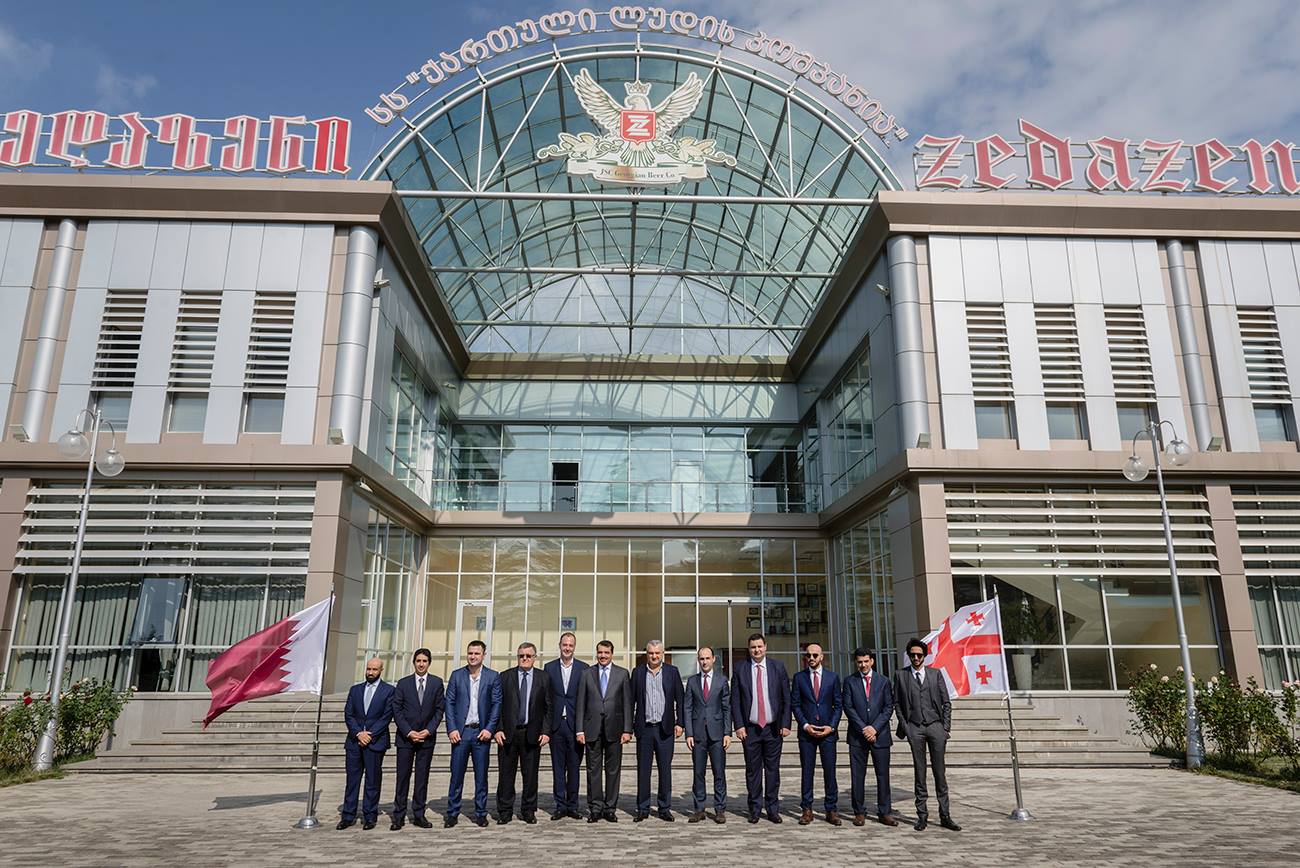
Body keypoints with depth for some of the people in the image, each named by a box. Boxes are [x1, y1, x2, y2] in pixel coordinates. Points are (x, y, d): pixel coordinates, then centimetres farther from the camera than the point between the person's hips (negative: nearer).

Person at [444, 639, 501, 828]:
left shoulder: (493, 677, 3)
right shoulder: (456, 675, 5)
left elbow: (497, 704, 1)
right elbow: (449, 703, 3)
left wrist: (489, 729, -9)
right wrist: (451, 729, -6)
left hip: (481, 732, 0)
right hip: (460, 732, 1)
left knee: (481, 776, 6)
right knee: (456, 775, 3)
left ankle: (480, 814, 15)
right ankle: (452, 813, 13)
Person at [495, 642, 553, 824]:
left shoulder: (543, 678, 5)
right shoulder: (505, 677, 4)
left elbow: (548, 707, 5)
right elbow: (497, 705, 3)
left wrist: (546, 731, -3)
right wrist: (497, 729, -5)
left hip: (532, 734, 0)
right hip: (508, 733, 0)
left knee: (530, 775, 5)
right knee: (506, 774, 5)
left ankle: (528, 811, 18)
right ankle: (504, 811, 16)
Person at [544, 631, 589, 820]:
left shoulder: (583, 668, 2)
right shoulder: (550, 668, 6)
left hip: (575, 724, -1)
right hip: (556, 724, 1)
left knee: (574, 767, 5)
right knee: (558, 767, 7)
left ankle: (573, 806, 15)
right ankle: (560, 806, 15)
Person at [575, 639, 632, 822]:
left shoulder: (622, 674, 5)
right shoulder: (587, 673, 6)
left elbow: (627, 703, 3)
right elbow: (581, 703, 4)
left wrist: (627, 730, -4)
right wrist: (580, 730, -2)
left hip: (614, 728, 0)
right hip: (592, 729, 0)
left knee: (613, 770, 5)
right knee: (593, 770, 4)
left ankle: (610, 808, 15)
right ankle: (595, 808, 12)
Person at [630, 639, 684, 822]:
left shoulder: (672, 671, 4)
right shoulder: (638, 672, 5)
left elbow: (679, 699, 4)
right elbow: (632, 700, 5)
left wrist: (680, 723, -3)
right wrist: (629, 726, 2)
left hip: (665, 729, 0)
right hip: (644, 729, 0)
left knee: (665, 769, 5)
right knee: (643, 770, 5)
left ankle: (664, 808, 15)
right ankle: (643, 809, 15)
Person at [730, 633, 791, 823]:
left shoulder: (778, 668, 3)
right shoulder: (740, 670, 2)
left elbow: (786, 698, 4)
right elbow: (735, 700, 2)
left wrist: (785, 724, -2)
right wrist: (739, 726, -5)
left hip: (773, 728, 0)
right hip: (750, 729, 0)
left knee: (773, 770, 6)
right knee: (753, 770, 5)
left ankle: (773, 809, 16)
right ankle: (754, 809, 16)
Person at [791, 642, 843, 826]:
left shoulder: (832, 677, 5)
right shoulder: (799, 677, 3)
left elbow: (838, 705, 6)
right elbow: (795, 704, 3)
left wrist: (831, 726, -6)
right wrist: (805, 725, -8)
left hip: (828, 731, 0)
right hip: (806, 731, 0)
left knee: (830, 771, 2)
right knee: (807, 771, 4)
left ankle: (831, 810, 12)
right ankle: (807, 810, 11)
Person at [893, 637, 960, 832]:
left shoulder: (936, 674, 9)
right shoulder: (900, 676, 7)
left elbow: (946, 702, 9)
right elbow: (897, 703, 7)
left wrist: (946, 727, 1)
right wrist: (905, 727, -2)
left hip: (935, 726, 1)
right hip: (915, 728, 0)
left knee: (940, 772, 2)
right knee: (919, 772, 3)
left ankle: (944, 816, 7)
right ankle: (922, 815, 8)